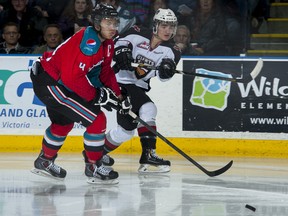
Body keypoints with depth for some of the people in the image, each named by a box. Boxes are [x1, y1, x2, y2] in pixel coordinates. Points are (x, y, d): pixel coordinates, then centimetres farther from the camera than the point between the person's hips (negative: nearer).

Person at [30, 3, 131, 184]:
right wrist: (97, 96, -22)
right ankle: (93, 168, 2)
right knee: (97, 120, -12)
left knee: (64, 122, 32)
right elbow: (72, 77, -30)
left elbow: (106, 72, 17)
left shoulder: (107, 44, 5)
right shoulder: (89, 42, -27)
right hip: (50, 84, -11)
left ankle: (45, 162, 52)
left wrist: (118, 95, 7)